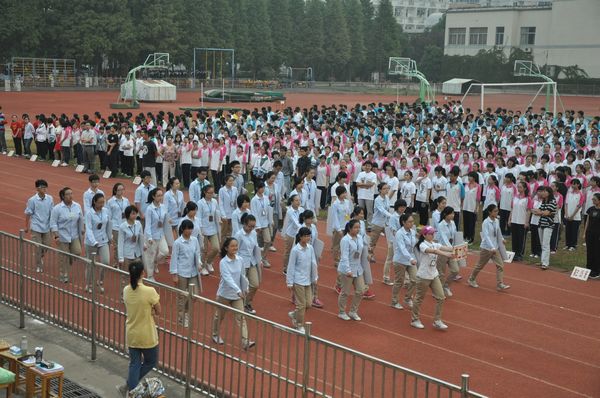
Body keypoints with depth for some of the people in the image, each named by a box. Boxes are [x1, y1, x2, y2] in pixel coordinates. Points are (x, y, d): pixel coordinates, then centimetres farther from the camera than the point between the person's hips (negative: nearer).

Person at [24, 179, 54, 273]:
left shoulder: (50, 199, -5)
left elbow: (52, 213, 4)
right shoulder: (32, 200, -13)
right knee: (38, 247, 2)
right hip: (36, 227, -3)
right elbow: (28, 214, -4)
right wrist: (26, 226, 2)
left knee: (46, 246, 13)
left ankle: (40, 257, 44)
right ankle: (38, 266, 19)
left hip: (46, 227, 3)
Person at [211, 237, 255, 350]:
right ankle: (216, 335, 41)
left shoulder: (240, 260, -6)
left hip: (237, 295, 3)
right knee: (219, 316, 17)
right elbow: (228, 278, -32)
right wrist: (238, 290, -43)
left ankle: (245, 342, -10)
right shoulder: (223, 262, -20)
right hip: (224, 294, -3)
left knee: (241, 317, -5)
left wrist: (244, 288, 14)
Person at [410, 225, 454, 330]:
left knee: (441, 298, 3)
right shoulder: (422, 245, -17)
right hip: (423, 276, -7)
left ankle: (437, 321, 14)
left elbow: (446, 248, -13)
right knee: (419, 298, 8)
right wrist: (445, 254, -52)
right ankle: (415, 320, 24)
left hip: (434, 275, 7)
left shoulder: (435, 244, 4)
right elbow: (432, 251, -37)